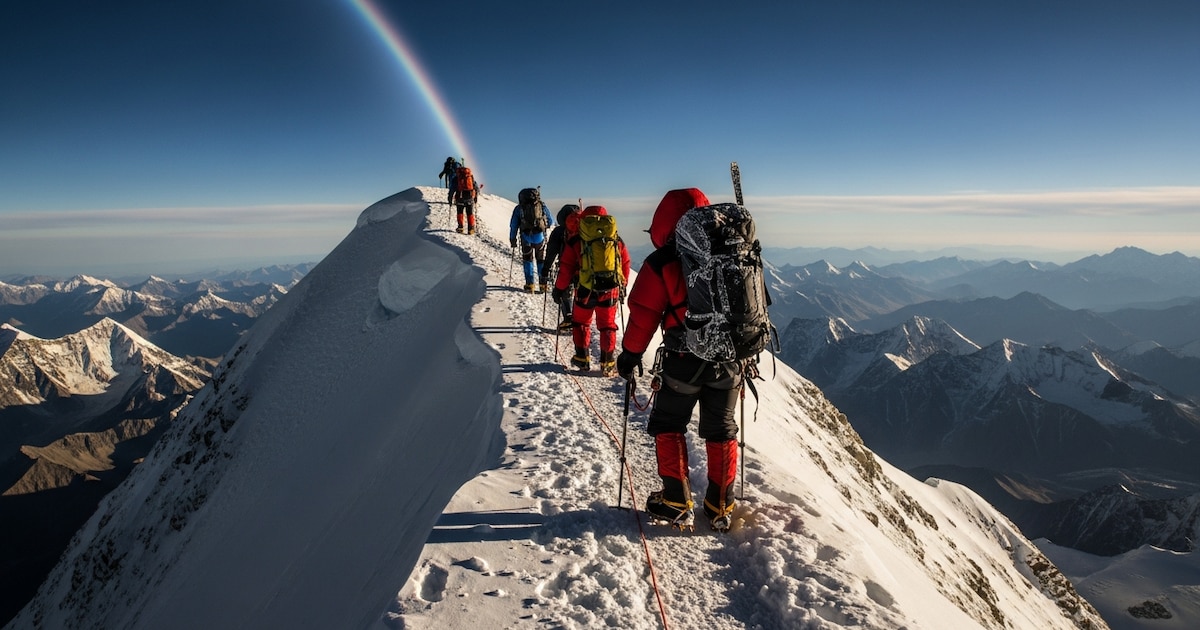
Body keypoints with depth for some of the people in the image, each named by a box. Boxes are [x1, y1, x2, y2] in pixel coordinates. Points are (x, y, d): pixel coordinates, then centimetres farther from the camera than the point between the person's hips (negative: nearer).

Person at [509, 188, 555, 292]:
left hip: (526, 238, 0)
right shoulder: (542, 206, 7)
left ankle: (530, 285, 5)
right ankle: (543, 284, 13)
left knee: (528, 260, 11)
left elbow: (513, 225, 6)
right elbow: (551, 222, 10)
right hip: (540, 236, 1)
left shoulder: (519, 208, 6)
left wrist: (512, 239, 13)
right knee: (541, 261, 13)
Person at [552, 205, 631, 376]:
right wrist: (622, 286, 24)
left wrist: (560, 288, 7)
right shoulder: (617, 240, 5)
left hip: (585, 291, -2)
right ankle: (607, 364, 11)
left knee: (580, 323, 18)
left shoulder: (576, 241, -4)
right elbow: (625, 265, 12)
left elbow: (566, 268, -3)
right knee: (607, 326, 12)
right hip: (610, 291, 2)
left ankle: (582, 359, 22)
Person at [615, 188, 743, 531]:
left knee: (668, 426, 15)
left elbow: (643, 313, -8)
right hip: (730, 360, 4)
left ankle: (677, 504, 15)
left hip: (684, 362, -4)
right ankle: (721, 507, 23)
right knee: (721, 432, 17)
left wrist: (630, 355, 4)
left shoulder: (662, 263, -11)